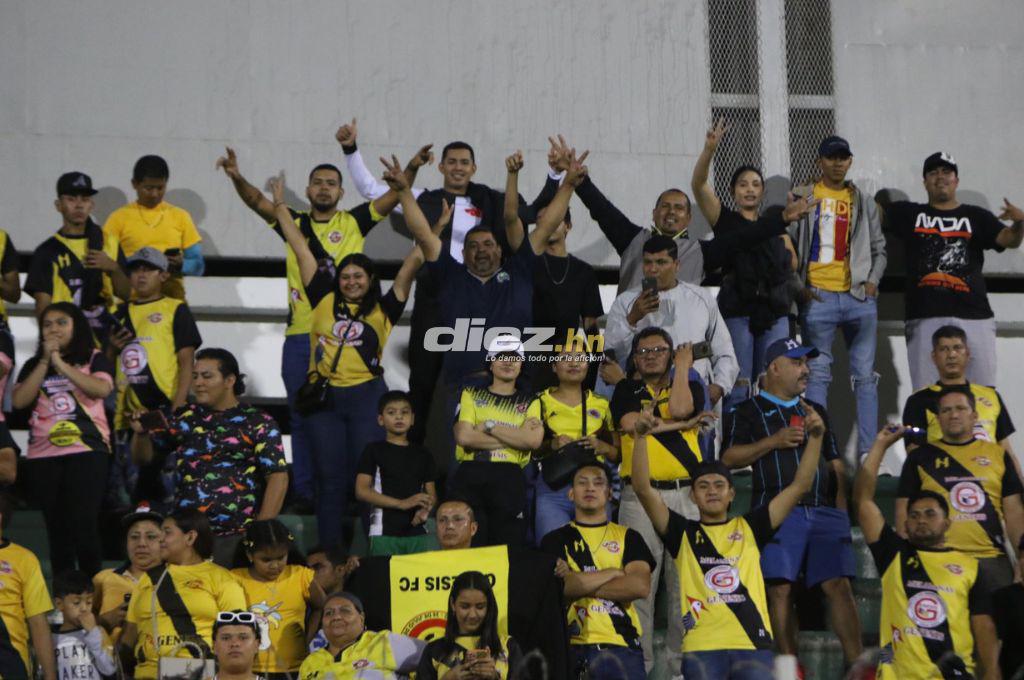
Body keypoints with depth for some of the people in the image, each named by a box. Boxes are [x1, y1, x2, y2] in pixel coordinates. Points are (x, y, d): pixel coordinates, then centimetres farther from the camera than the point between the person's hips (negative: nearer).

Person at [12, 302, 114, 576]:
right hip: (43, 455, 3)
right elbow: (18, 401, -2)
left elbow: (102, 388, -15)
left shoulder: (94, 360, 5)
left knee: (83, 524, -9)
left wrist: (60, 362, -12)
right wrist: (45, 361, -5)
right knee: (56, 526, 5)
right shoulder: (33, 365, 14)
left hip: (86, 452, -3)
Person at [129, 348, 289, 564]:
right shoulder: (186, 417, 14)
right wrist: (141, 432, -5)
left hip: (236, 538, -3)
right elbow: (144, 455, 18)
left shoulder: (258, 423, 3)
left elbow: (278, 477, -2)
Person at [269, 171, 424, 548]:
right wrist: (281, 204, 18)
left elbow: (420, 251, -1)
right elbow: (300, 248, 14)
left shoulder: (384, 308, 3)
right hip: (323, 396, 2)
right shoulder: (324, 301, 8)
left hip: (366, 396, -2)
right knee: (331, 480, 6)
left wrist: (405, 194, -1)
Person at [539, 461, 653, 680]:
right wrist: (614, 572, 1)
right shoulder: (555, 539, 13)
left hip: (621, 644, 1)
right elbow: (560, 586, -6)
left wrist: (579, 583, -1)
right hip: (572, 646, -1)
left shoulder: (628, 537, 16)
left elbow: (640, 586, -2)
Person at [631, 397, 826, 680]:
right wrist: (640, 436, -11)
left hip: (753, 644, 1)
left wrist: (815, 437, 0)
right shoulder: (683, 532, 12)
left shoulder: (750, 528, 15)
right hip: (701, 647, -1)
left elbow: (800, 486, 11)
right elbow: (643, 489, 1)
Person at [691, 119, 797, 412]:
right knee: (738, 386, -8)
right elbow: (698, 184, -8)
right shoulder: (725, 220, 6)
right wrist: (710, 149, -21)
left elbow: (792, 264, 22)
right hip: (737, 310, -4)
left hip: (775, 312, 4)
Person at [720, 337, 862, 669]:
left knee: (839, 585, -7)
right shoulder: (747, 412, 9)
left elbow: (835, 463, 22)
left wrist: (840, 510, 11)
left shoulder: (816, 411, 24)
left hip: (824, 511, 4)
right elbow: (728, 457, -2)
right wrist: (774, 441, -10)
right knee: (781, 589, -8)